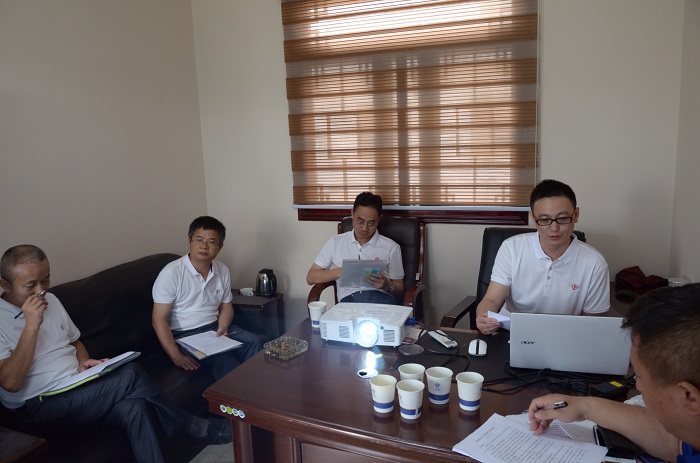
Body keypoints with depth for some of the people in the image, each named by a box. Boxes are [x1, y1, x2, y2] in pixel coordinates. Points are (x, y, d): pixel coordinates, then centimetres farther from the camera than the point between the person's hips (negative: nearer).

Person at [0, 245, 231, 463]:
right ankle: (191, 426, -9)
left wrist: (83, 363, -1)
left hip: (79, 388, 7)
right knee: (129, 375, -27)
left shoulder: (50, 300, 9)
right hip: (39, 407, -6)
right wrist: (31, 325, -23)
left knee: (134, 408, -27)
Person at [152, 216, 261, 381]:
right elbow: (159, 320, -13)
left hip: (213, 328, 6)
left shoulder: (223, 271, 5)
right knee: (222, 360, -31)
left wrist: (222, 328, -5)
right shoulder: (171, 274, -13)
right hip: (184, 335, -5)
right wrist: (176, 357, -22)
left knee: (254, 342, -18)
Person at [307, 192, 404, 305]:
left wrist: (388, 285, -7)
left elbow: (399, 290, 18)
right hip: (348, 299, 0)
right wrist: (340, 272, -3)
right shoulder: (335, 242, 17)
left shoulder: (391, 247, 15)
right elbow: (311, 277, 15)